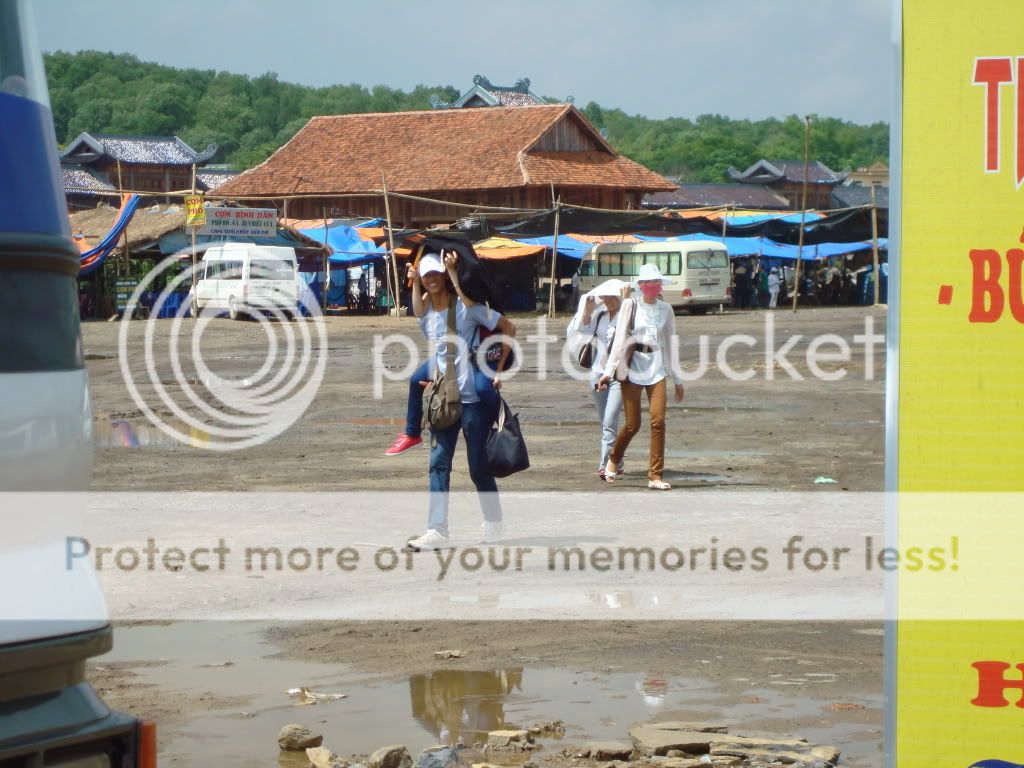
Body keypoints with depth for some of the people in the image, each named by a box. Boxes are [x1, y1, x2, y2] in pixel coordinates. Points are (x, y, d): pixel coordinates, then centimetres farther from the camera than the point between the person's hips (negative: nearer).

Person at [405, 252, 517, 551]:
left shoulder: (465, 307, -8)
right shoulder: (426, 313, 7)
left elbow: (508, 329, -5)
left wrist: (499, 370, -7)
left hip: (472, 397, -5)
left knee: (479, 465, 2)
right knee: (438, 463, -3)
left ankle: (493, 523, 20)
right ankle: (437, 531, -5)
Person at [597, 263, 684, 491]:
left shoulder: (665, 310, 9)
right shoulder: (631, 305, 0)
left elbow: (671, 343, 14)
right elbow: (619, 339, -3)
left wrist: (678, 379, 15)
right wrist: (608, 371, -10)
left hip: (656, 368, 2)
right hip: (632, 367, -2)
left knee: (658, 422, -8)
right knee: (632, 424, 0)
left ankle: (655, 475, -3)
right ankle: (613, 460, 27)